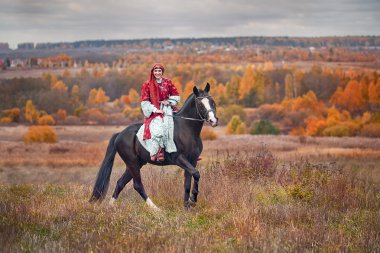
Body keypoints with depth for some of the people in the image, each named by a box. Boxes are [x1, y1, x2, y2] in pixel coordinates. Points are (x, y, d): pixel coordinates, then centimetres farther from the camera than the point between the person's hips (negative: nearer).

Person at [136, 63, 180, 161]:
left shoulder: (167, 82, 9)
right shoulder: (147, 85, 1)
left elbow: (176, 96, 14)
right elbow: (144, 102, -2)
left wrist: (169, 101, -5)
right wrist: (155, 110, -13)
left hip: (167, 109, 3)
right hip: (154, 112, -3)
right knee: (156, 128, -31)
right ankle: (156, 152, -33)